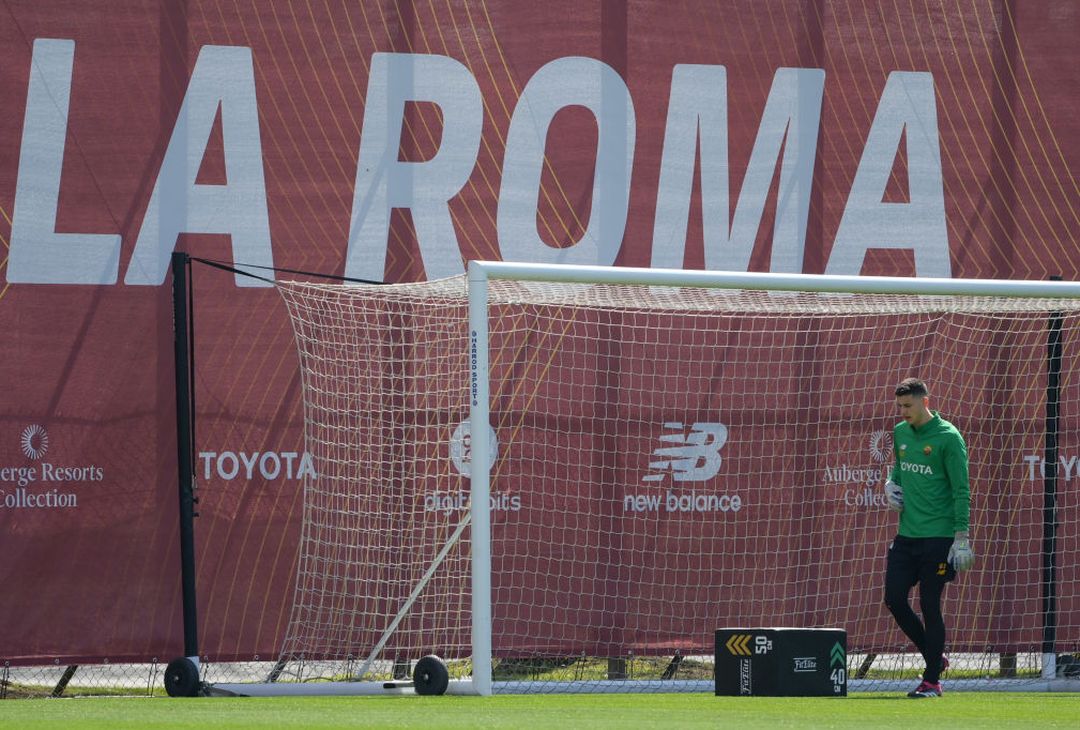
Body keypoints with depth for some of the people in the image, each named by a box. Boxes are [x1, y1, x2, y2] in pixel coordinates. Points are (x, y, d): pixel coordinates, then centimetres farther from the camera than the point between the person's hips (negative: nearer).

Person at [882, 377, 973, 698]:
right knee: (894, 598, 1)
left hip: (937, 537, -7)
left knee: (929, 605, -4)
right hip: (906, 536, 7)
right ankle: (934, 656, 20)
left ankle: (932, 680, 5)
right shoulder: (900, 433, 11)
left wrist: (962, 537, -15)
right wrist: (890, 485, 4)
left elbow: (961, 490, -10)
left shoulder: (948, 437, -9)